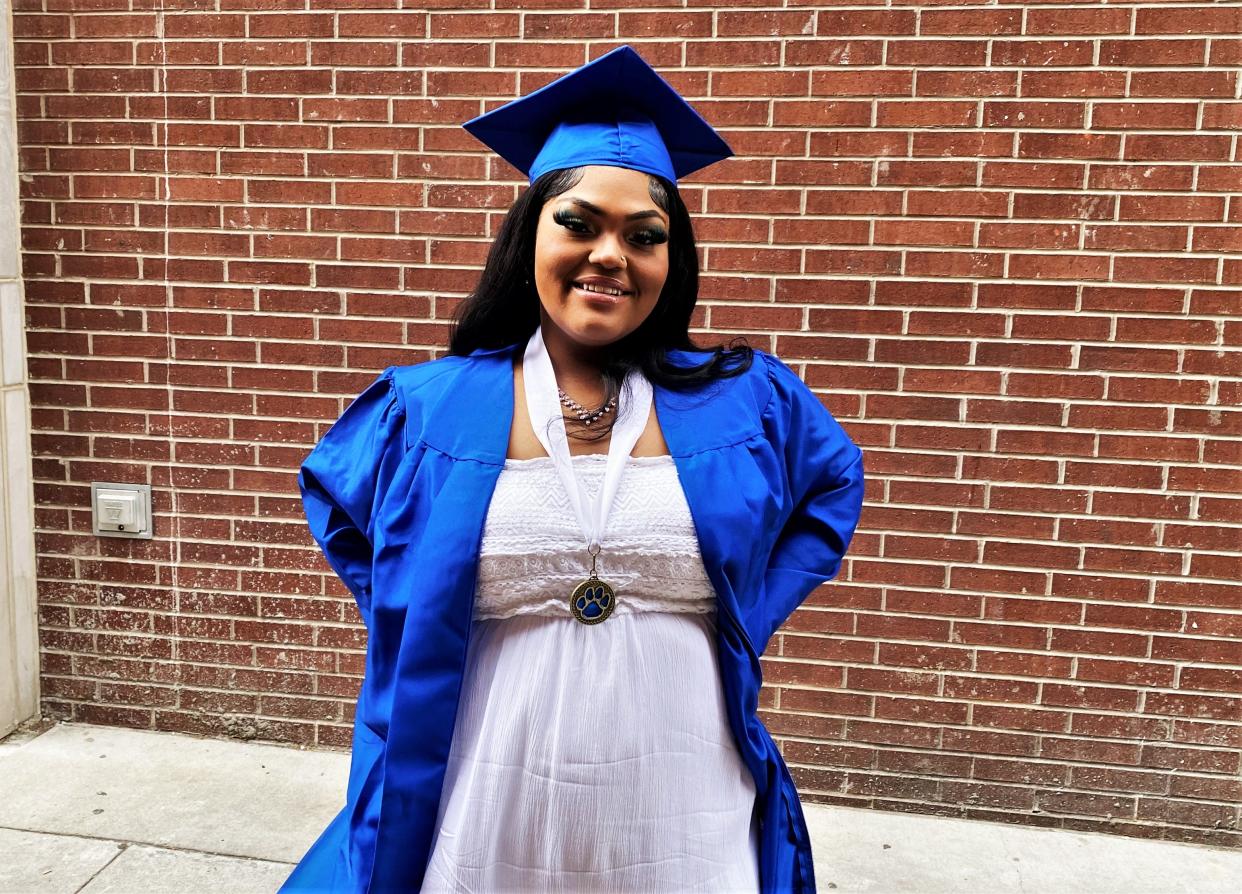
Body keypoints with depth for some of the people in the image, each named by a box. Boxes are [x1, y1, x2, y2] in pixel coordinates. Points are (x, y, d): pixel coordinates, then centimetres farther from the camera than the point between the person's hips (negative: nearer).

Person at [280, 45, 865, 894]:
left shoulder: (747, 399, -4)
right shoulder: (426, 409, -4)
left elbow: (834, 483, 15)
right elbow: (332, 492, 15)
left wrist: (750, 614, 3)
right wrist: (407, 616, 3)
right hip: (488, 825, 0)